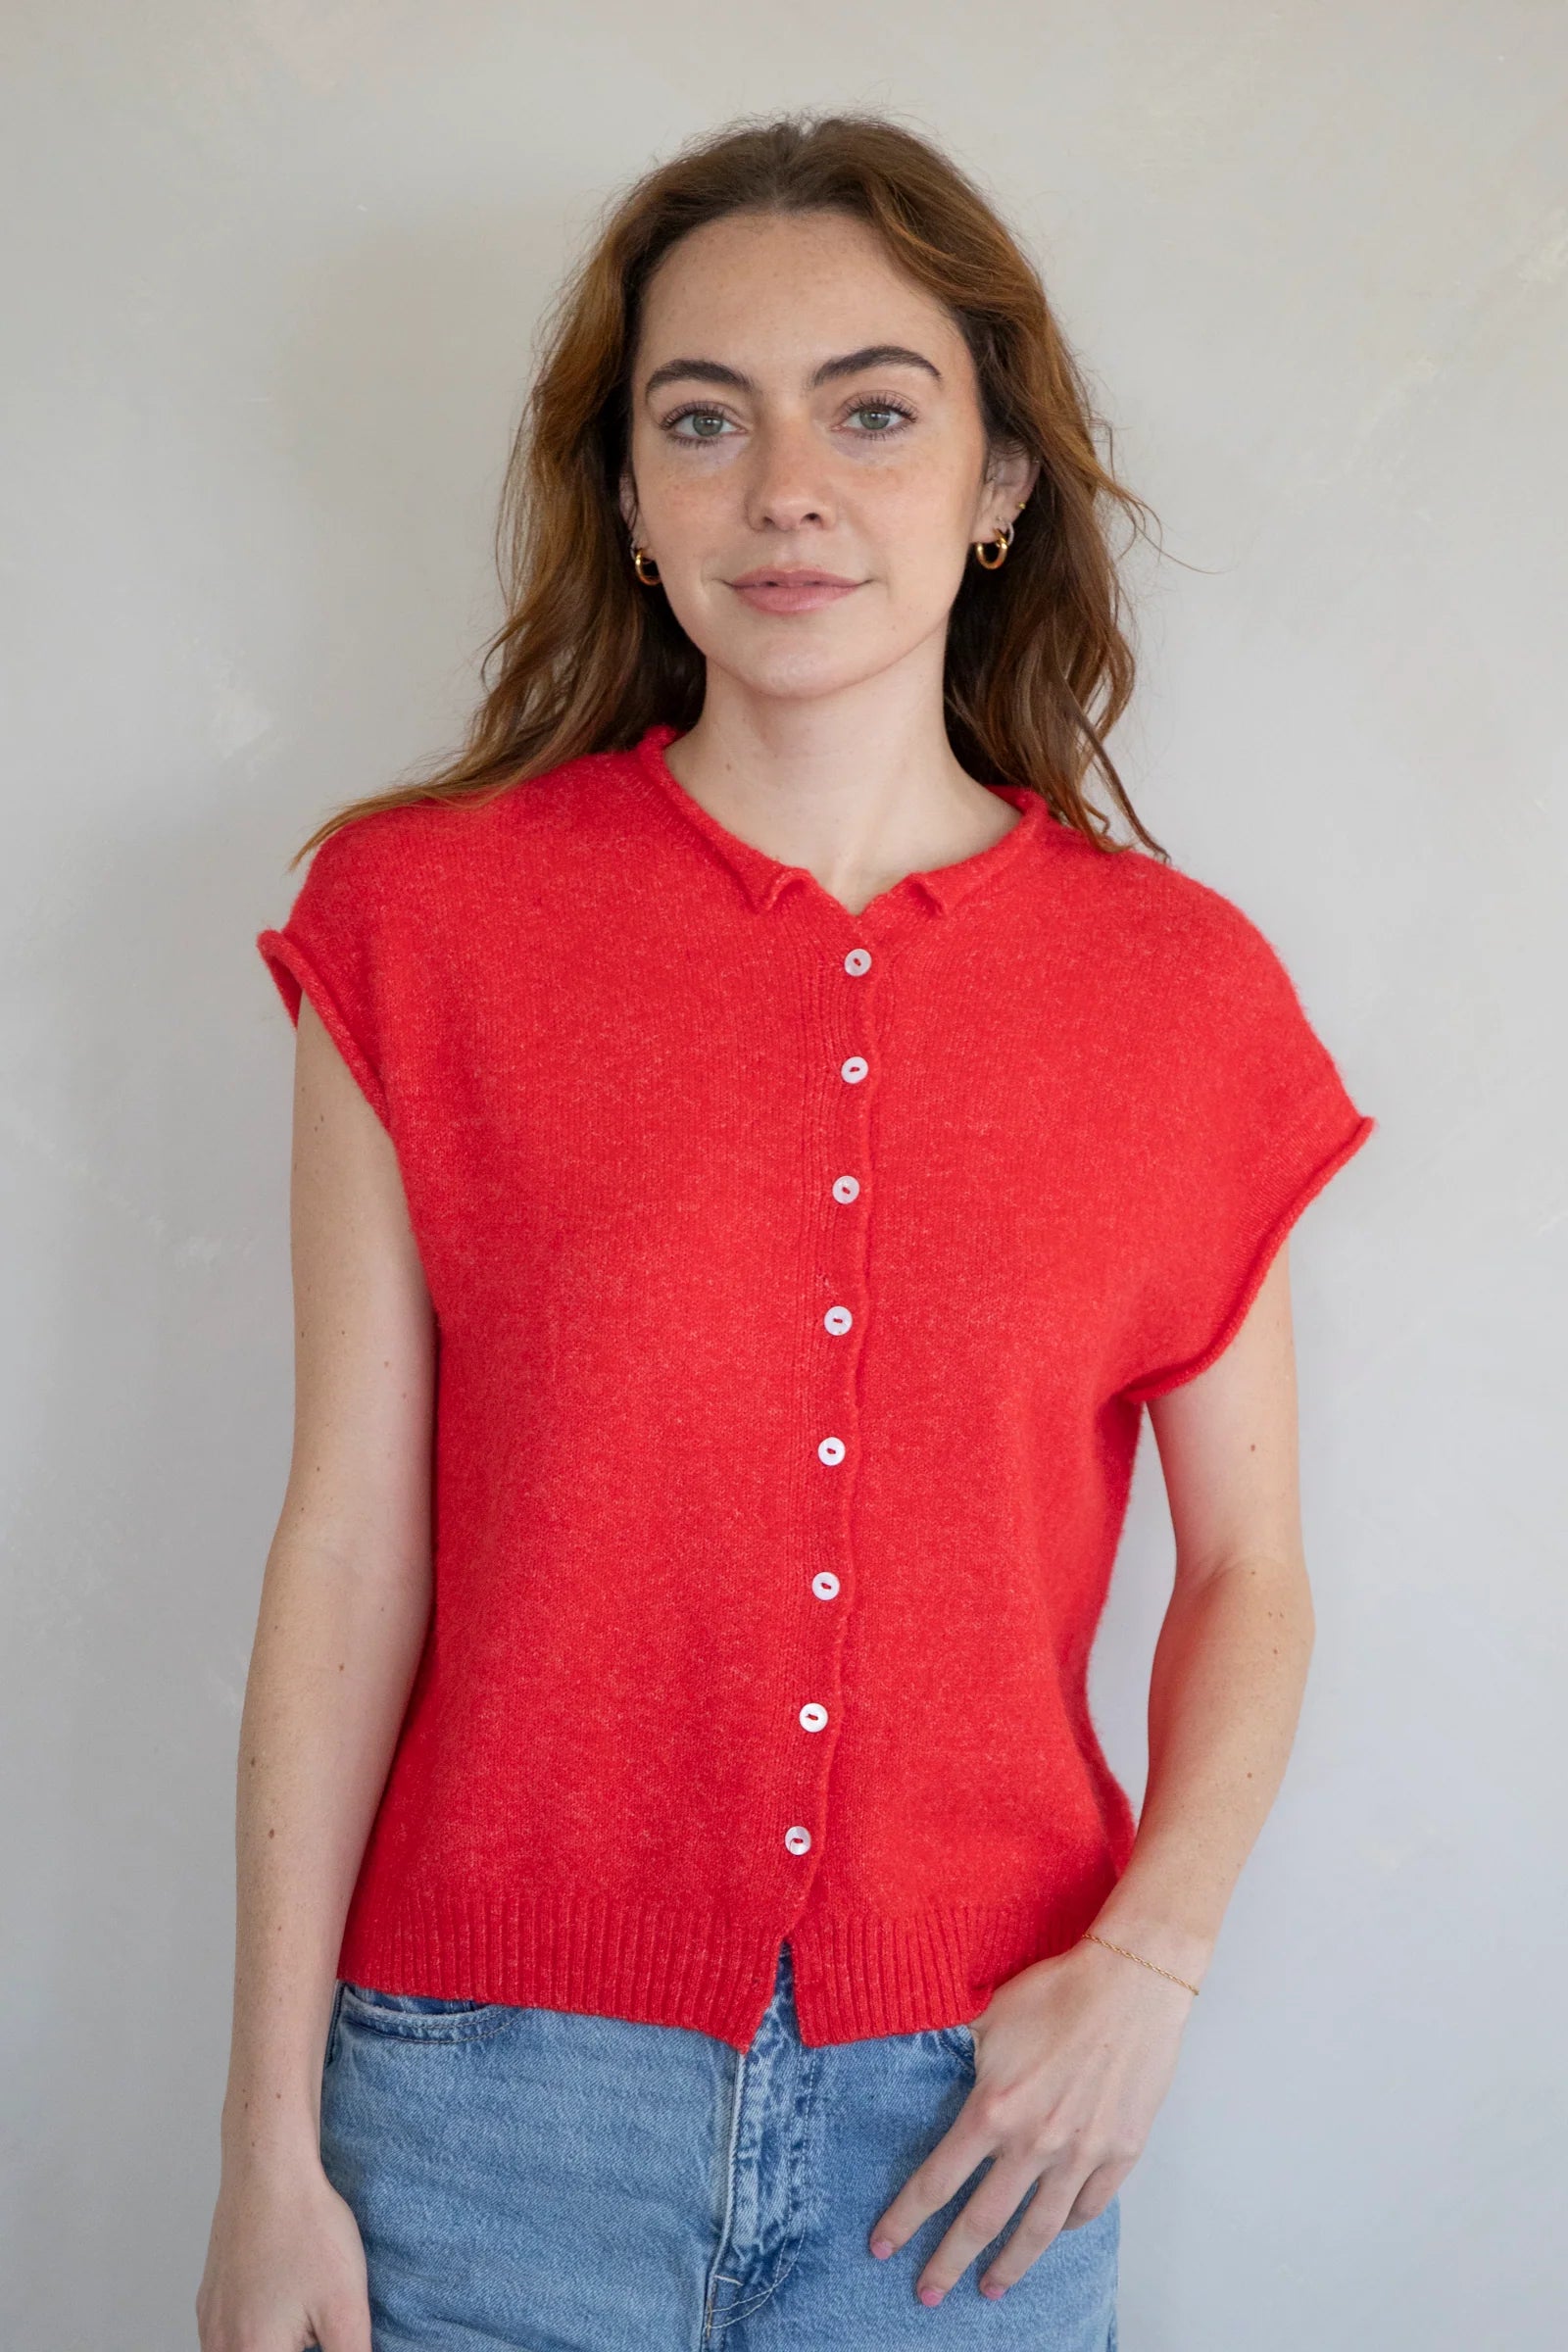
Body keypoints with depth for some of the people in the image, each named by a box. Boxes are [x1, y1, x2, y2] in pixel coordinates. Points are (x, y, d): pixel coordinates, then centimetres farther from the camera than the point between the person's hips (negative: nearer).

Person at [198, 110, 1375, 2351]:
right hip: (502, 2082, -1)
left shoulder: (1183, 992, -1)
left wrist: (1147, 1961, -10)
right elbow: (349, 1553, -4)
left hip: (973, 2108, 1)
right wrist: (272, 2150, -4)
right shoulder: (426, 927, -3)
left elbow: (1247, 1573, 6)